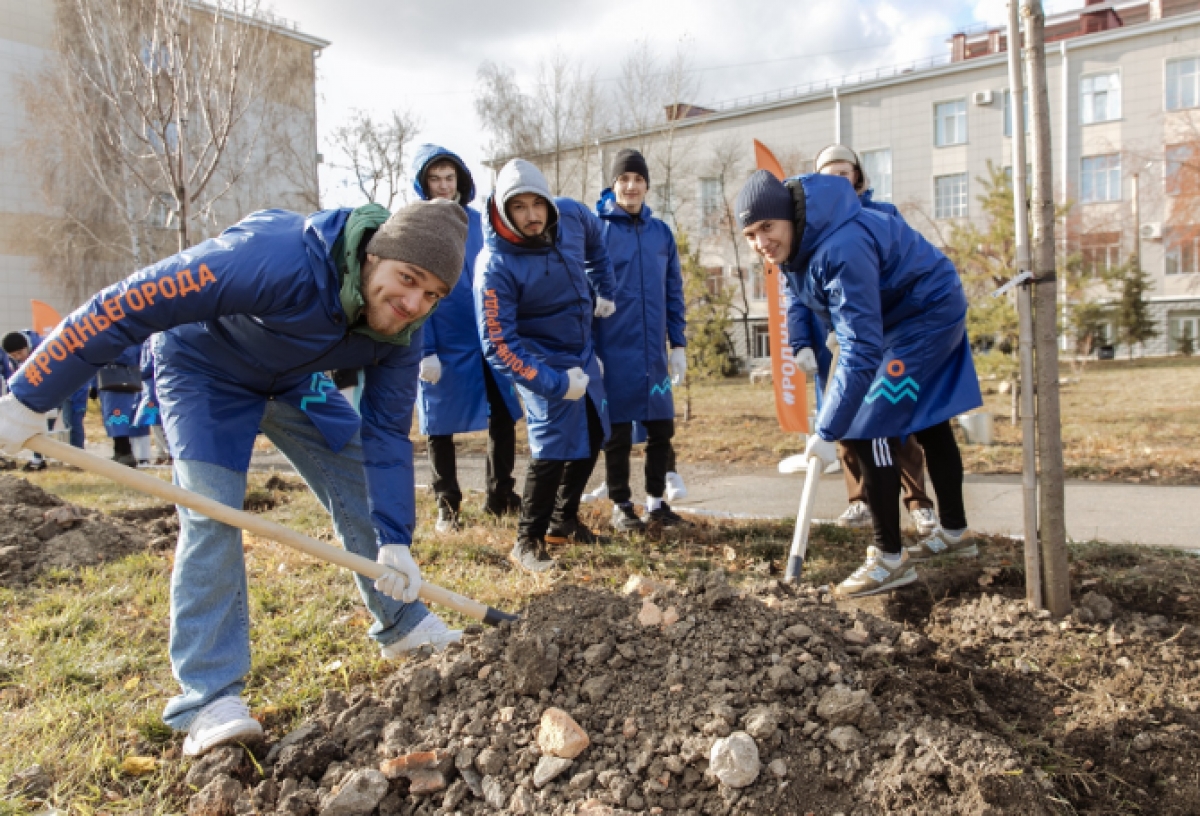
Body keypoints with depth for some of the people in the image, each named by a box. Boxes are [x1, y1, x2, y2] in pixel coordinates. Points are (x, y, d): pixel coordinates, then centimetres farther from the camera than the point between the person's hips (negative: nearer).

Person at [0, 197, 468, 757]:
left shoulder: (403, 331, -22)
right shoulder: (277, 259, -43)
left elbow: (386, 434, -14)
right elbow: (127, 306, -39)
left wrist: (395, 542, -20)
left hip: (293, 378, 6)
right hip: (205, 370, -5)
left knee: (361, 487, 3)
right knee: (211, 512, -20)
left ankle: (402, 625, 23)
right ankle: (209, 697, -11)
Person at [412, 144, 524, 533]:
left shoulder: (476, 220, 9)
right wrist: (425, 351, -14)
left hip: (490, 340, 4)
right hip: (444, 346, -4)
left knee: (503, 416, 6)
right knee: (440, 426, 6)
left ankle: (500, 495, 22)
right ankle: (447, 505, 20)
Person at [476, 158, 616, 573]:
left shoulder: (571, 215, -12)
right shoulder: (496, 265, -28)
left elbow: (596, 239, 14)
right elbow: (498, 342, -26)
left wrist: (603, 289, 11)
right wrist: (554, 383, -27)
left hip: (583, 351, 8)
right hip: (544, 363, -7)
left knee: (593, 435, 14)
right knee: (553, 447, -13)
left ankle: (563, 520, 31)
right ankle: (528, 542, 4)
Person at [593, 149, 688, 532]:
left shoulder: (661, 232, 9)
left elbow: (674, 294, 12)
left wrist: (678, 345, 7)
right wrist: (587, 351, -9)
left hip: (654, 352, 4)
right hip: (613, 352, -4)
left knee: (662, 429, 8)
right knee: (618, 433, 5)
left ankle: (655, 502, 24)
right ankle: (621, 506, 20)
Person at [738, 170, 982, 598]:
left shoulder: (841, 250, -38)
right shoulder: (795, 240, -10)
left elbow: (861, 349, -40)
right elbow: (799, 291, 12)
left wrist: (826, 432, -40)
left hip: (926, 313, -10)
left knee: (868, 426, -15)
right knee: (928, 420, 18)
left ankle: (890, 558, -9)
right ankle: (954, 531, 34)